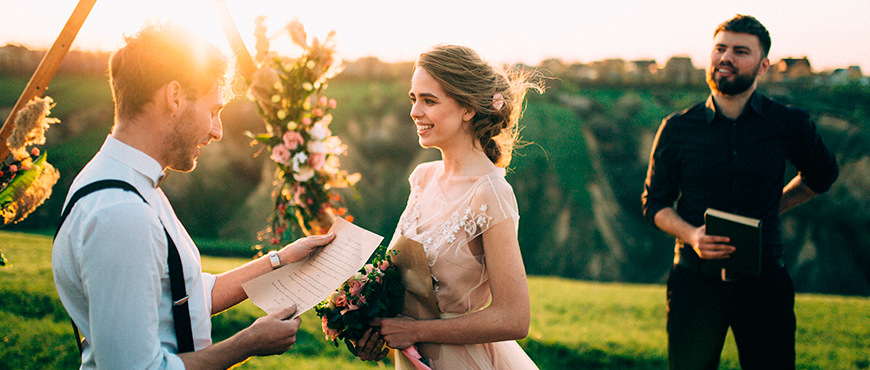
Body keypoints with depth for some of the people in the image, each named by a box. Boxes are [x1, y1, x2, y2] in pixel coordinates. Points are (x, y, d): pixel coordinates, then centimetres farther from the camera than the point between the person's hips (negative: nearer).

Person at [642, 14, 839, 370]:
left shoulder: (790, 125, 1)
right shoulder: (677, 129, 1)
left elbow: (822, 174, 22)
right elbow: (655, 202, 8)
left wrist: (771, 209, 13)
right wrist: (691, 235, -10)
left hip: (763, 283, 0)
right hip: (695, 281, 0)